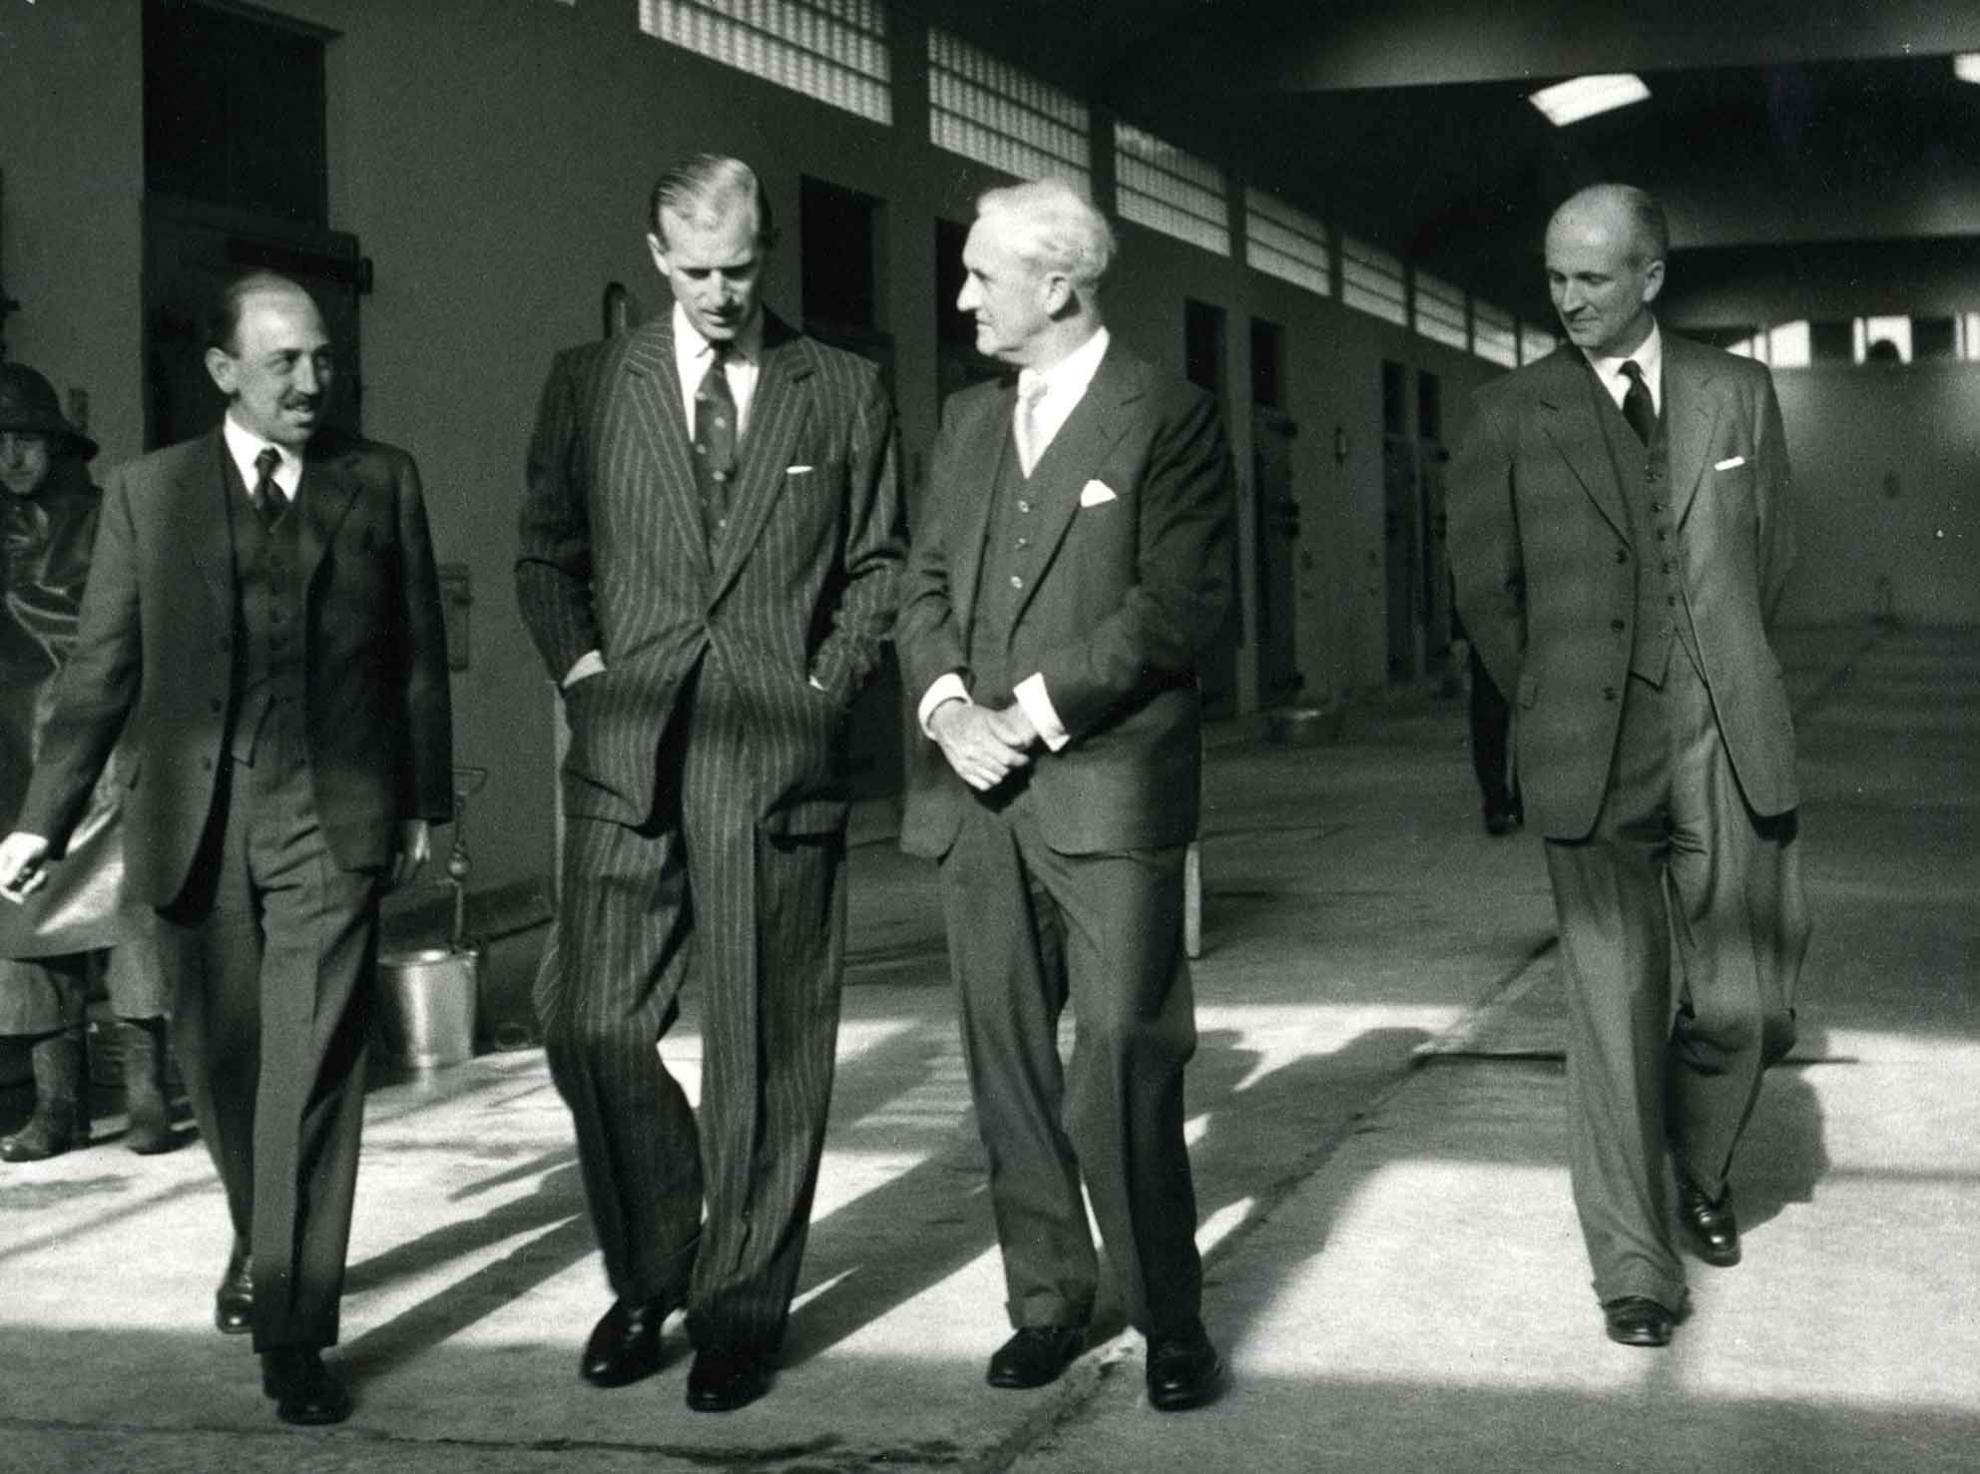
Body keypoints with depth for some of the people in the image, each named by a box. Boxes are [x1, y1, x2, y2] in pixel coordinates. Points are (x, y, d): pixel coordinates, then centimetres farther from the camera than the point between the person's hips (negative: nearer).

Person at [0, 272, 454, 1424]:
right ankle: (261, 1244, 37)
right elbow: (102, 670, 7)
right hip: (194, 821, 2)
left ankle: (296, 1330, -4)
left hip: (330, 819, -2)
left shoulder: (382, 481, 6)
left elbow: (419, 652, 9)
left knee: (313, 1070, -8)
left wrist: (424, 801, 7)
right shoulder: (148, 492, 7)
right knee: (224, 1061, 13)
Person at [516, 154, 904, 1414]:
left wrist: (827, 685, 0)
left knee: (767, 1051, 2)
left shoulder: (845, 392, 9)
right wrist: (583, 671, 2)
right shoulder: (588, 384, 10)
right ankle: (648, 1276, 18)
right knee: (593, 1031, -3)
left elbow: (878, 564, 12)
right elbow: (545, 552, 15)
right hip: (625, 755, 1)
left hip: (780, 756, -1)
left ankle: (742, 1305, 14)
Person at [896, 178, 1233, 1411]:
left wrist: (1034, 707, -14)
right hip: (978, 794, 6)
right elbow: (927, 581, 14)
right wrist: (947, 705, -5)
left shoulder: (1167, 419, -2)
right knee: (1008, 1061, 9)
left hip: (1107, 789, -6)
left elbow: (1182, 601, -11)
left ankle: (1168, 1315, 7)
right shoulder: (969, 419, 17)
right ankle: (1047, 1300, 19)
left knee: (1125, 1067, -5)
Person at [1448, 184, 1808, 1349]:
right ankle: (1634, 1264, 10)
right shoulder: (1513, 416, 2)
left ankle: (1701, 1163, 32)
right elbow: (1487, 583, 9)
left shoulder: (1738, 393, 7)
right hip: (1592, 758, -1)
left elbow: (1770, 551, 17)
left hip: (1727, 744, 2)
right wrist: (1553, 706, 10)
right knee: (1615, 1011, -1)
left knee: (1747, 1003, 1)